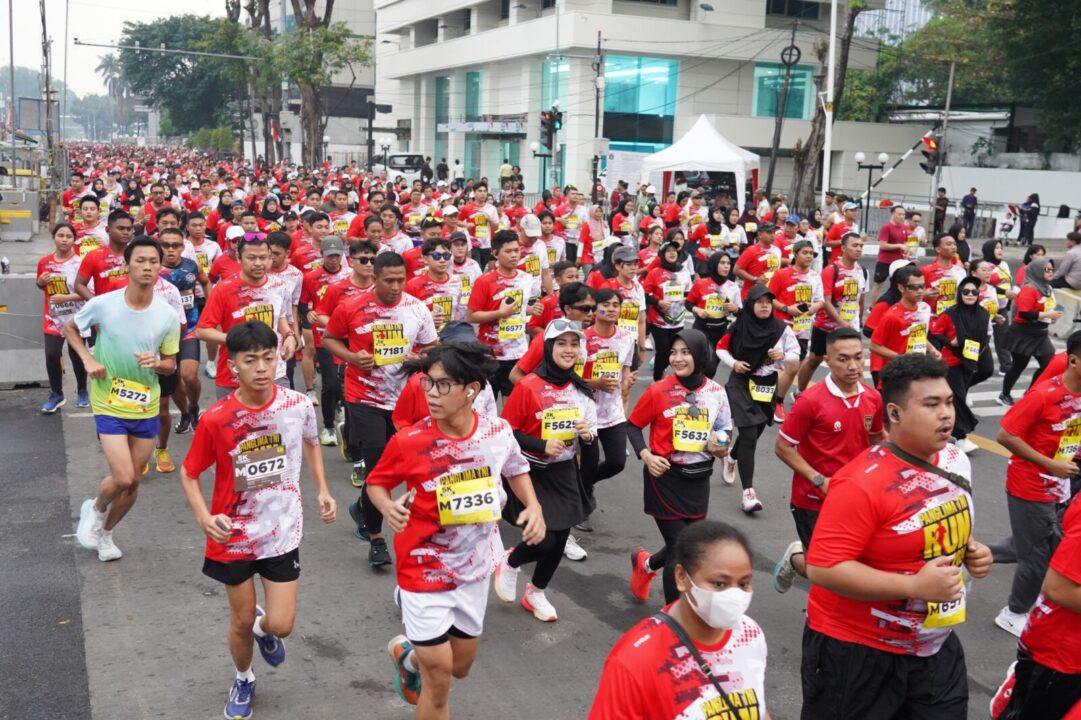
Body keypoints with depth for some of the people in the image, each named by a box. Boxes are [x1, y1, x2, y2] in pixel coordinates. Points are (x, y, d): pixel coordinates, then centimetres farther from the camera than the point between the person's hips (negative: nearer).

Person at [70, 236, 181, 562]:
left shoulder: (168, 315, -9)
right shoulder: (102, 304, -14)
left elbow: (171, 365, 2)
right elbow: (70, 328, 6)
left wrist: (157, 363, -22)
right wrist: (88, 359, -11)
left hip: (147, 407, 3)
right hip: (109, 405, -3)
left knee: (133, 482, 12)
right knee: (123, 478, -13)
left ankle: (104, 532, 39)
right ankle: (94, 509, 21)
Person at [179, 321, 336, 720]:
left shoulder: (298, 405, -14)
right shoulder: (215, 419, -19)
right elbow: (189, 473, -5)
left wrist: (322, 490, 2)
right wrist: (204, 517, -21)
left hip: (282, 531, 1)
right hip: (234, 536, -1)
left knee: (281, 625, -1)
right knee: (242, 620, 13)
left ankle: (264, 628, 38)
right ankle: (243, 680, 45)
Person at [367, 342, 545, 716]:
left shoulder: (499, 431, -13)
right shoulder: (409, 441, -21)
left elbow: (516, 470, 8)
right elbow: (376, 481, -4)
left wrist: (533, 506, -9)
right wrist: (388, 507, -25)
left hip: (475, 569, 4)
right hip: (425, 570, -4)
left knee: (460, 667, 23)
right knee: (439, 680, 1)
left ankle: (407, 653, 54)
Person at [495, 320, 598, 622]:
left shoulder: (581, 390, 3)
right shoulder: (528, 386, -16)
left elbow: (589, 436, 13)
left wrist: (588, 436, -10)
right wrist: (541, 446, -24)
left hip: (565, 475, 6)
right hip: (532, 473, -6)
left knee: (559, 541, 10)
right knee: (543, 542, -11)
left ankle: (535, 593, 36)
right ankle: (509, 563, 24)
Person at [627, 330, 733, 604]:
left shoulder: (716, 392, -2)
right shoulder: (658, 391, -12)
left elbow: (725, 430, 11)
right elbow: (633, 425, -1)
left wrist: (721, 446, -10)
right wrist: (645, 455, -16)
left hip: (699, 479, 4)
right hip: (666, 477, -4)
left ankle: (646, 563, 46)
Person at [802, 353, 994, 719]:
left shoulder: (956, 462, -1)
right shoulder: (861, 482, -25)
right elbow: (822, 568, -29)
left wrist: (973, 552, -3)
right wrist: (915, 585, -30)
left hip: (935, 646, 7)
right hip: (857, 651, -7)